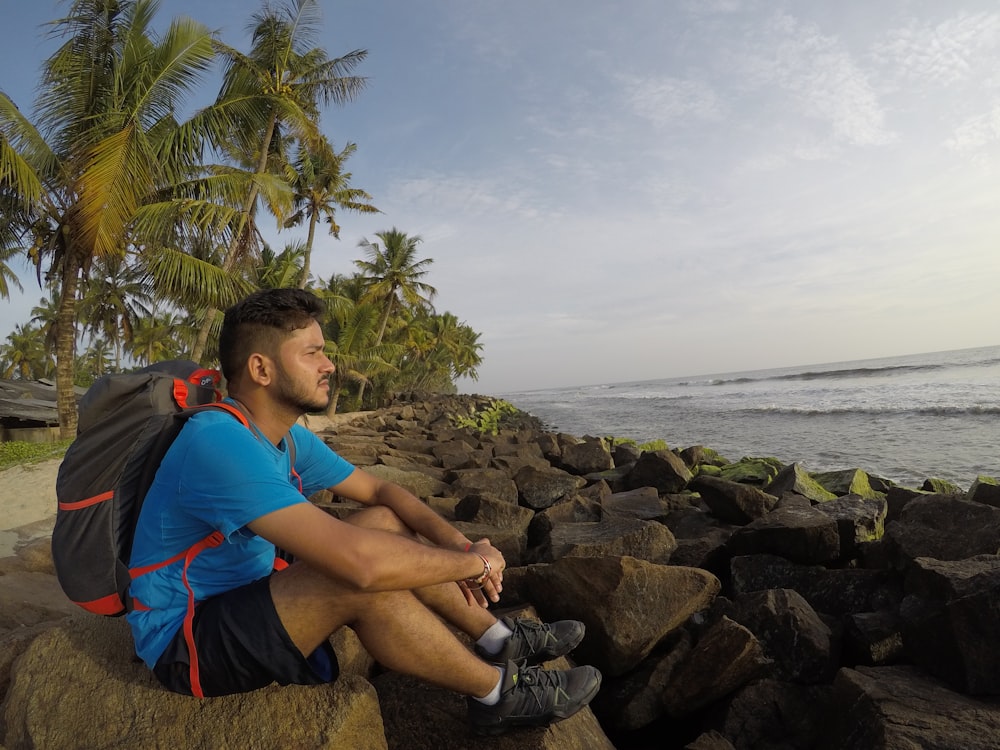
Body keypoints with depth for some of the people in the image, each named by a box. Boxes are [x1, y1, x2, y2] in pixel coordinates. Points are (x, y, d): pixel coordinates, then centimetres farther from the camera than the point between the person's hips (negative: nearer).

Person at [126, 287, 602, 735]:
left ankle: (498, 639, 7)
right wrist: (473, 561, -26)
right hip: (186, 645, -9)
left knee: (384, 521, -1)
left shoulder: (290, 439, 0)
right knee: (362, 578, -31)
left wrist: (454, 541, -12)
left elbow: (380, 491, 6)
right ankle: (496, 693, -9)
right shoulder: (219, 442, -31)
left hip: (245, 596, 9)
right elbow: (358, 562, -41)